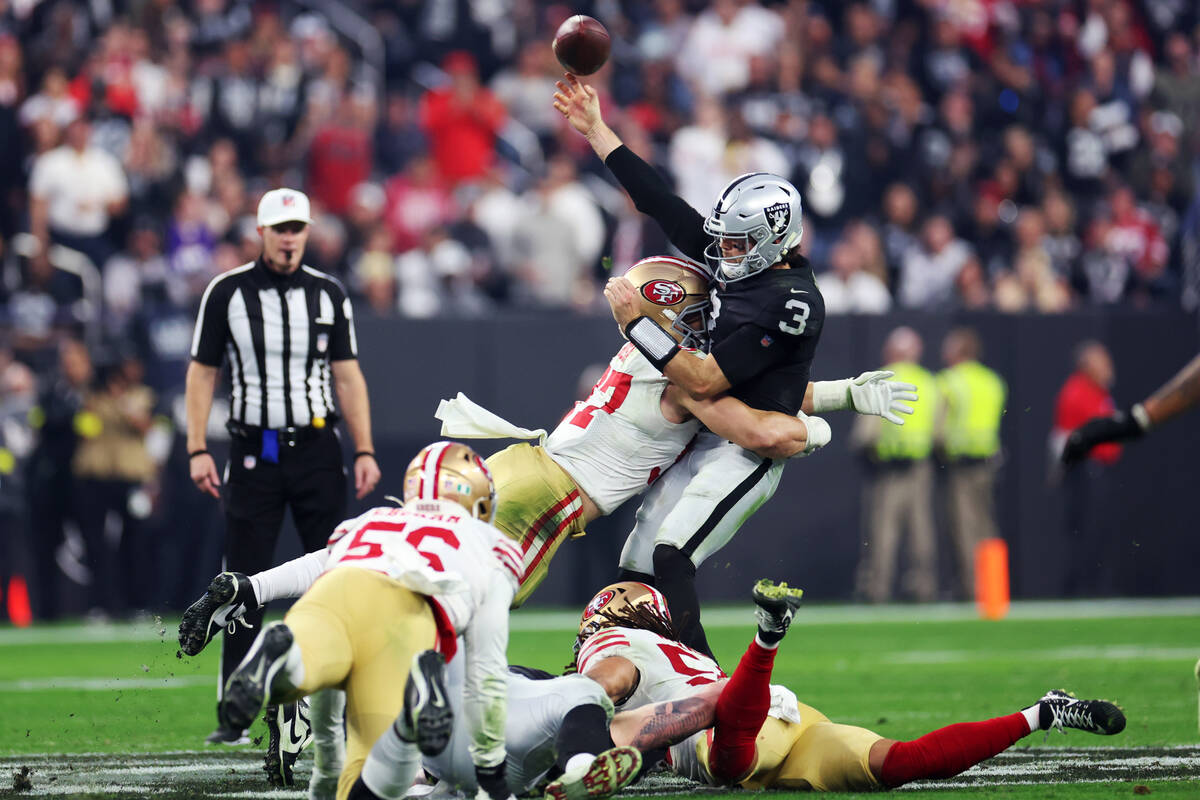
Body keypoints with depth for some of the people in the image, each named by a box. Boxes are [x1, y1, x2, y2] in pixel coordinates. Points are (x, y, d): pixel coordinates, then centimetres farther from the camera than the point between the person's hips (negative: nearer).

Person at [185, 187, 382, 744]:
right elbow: (203, 372, 5)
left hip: (317, 448, 1)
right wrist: (197, 450, -4)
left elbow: (347, 375, 9)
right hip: (254, 452, -1)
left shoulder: (328, 294, 7)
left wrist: (365, 451, 1)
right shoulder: (227, 293, 2)